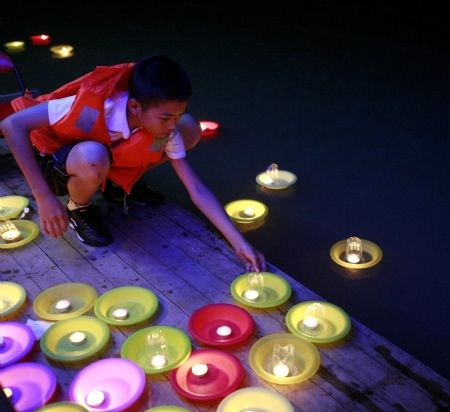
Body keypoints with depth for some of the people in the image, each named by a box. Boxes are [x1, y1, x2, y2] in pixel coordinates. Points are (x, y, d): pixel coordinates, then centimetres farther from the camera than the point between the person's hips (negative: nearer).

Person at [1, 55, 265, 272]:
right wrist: (44, 197, -38)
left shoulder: (167, 131, -23)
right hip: (53, 161, -4)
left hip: (110, 163, 4)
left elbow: (197, 190, -22)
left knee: (191, 129, -12)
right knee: (93, 157, -44)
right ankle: (79, 209, -8)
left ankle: (121, 186, 8)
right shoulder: (93, 105, -37)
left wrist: (240, 243, -30)